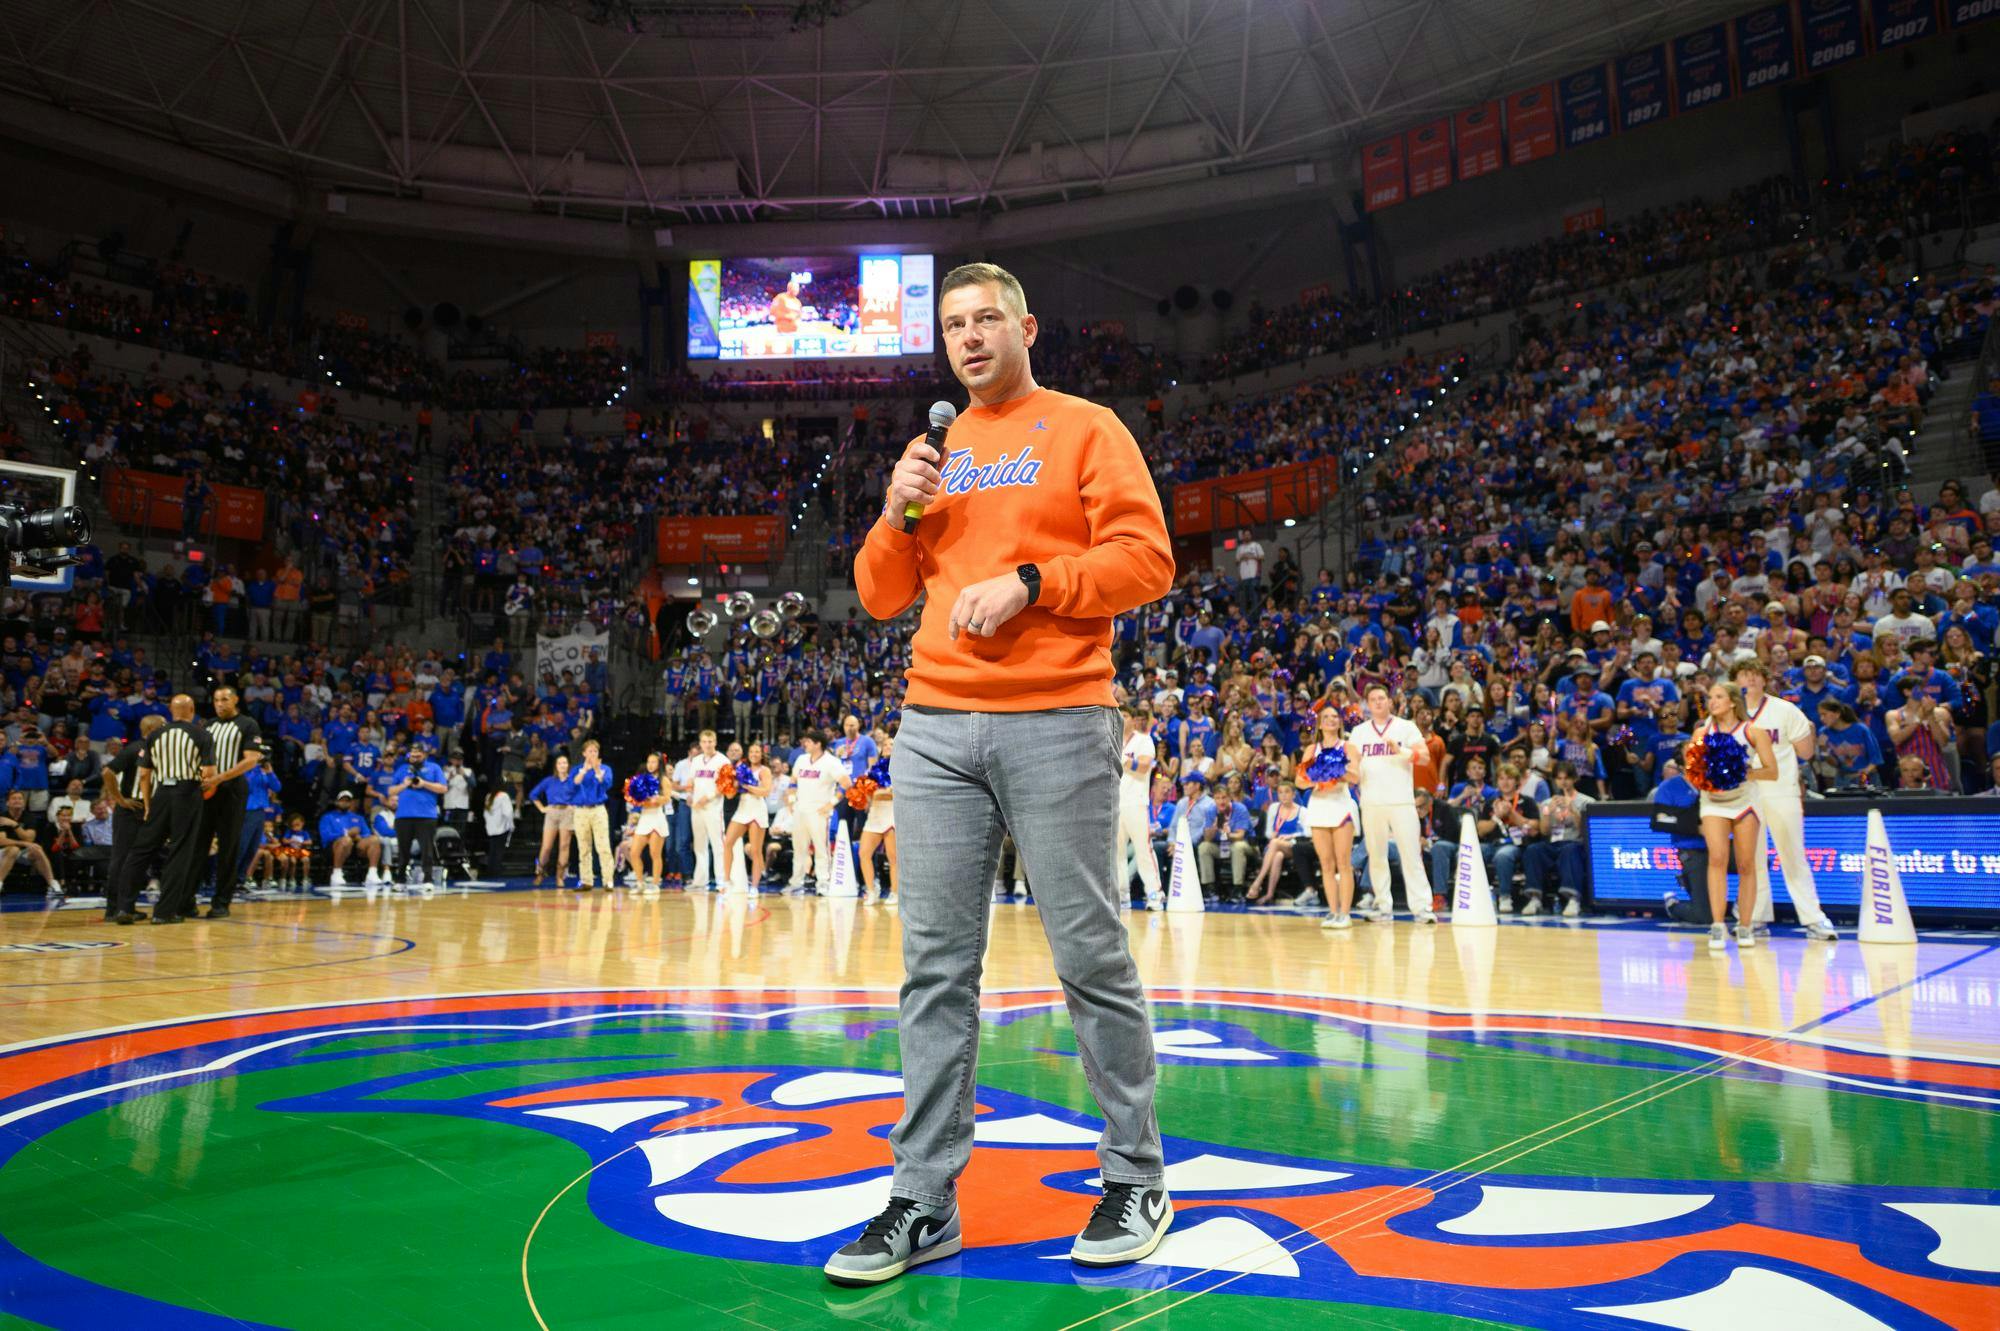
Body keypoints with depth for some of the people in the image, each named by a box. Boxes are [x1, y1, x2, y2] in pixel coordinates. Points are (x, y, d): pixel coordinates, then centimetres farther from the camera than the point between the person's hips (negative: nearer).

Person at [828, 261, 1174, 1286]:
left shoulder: (1085, 431, 6)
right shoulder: (932, 453, 20)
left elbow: (1146, 559, -5)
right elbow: (880, 597, 19)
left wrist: (1028, 582, -14)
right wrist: (898, 517, 1)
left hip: (1057, 722, -4)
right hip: (935, 728, 5)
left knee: (1091, 956, 0)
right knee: (935, 965, 4)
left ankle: (1134, 1180, 16)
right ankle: (924, 1201, 12)